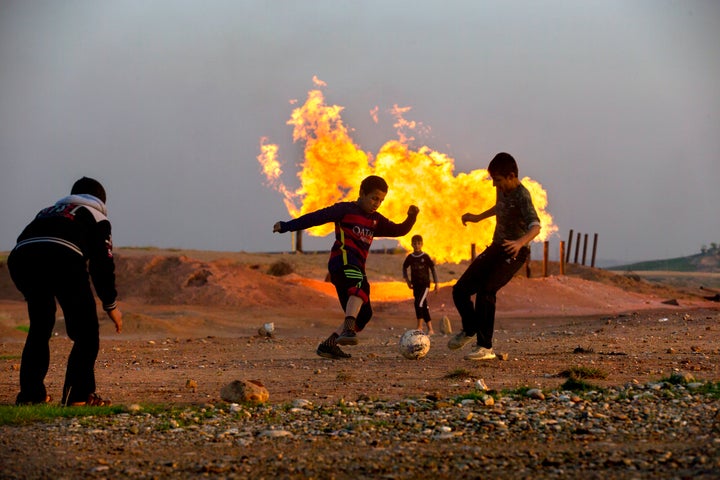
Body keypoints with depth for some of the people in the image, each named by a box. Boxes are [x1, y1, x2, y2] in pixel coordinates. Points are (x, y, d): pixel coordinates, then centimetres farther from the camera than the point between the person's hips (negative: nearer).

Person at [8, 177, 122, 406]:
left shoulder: (48, 211, 41)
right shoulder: (97, 217, 27)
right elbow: (102, 263, 17)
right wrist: (111, 305, 25)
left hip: (20, 256, 5)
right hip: (63, 257, -5)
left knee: (39, 326, 23)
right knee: (86, 330, 8)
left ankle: (30, 392, 18)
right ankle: (79, 394, -1)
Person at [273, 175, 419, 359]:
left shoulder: (375, 220, 25)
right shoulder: (346, 209, 5)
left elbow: (399, 230, 20)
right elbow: (317, 217, 2)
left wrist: (412, 217, 0)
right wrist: (287, 226, -1)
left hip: (357, 268, 9)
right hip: (343, 260, -9)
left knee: (364, 314, 6)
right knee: (360, 288, -37)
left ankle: (328, 345, 7)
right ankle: (348, 329, -54)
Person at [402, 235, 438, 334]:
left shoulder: (425, 257, -6)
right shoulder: (410, 257, 4)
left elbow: (433, 269, 0)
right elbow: (404, 267, 20)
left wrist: (436, 283, 0)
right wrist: (407, 279, 8)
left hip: (425, 284, -4)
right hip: (415, 285, 4)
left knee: (418, 303, -21)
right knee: (424, 307, 7)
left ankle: (419, 327, -15)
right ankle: (430, 329, 14)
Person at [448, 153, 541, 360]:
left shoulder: (521, 196, -21)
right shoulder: (502, 189, 5)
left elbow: (535, 226, -35)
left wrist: (520, 242, -53)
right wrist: (478, 217, 31)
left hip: (514, 252, -8)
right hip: (496, 248, 8)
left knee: (485, 291, -25)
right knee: (461, 290, 4)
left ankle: (485, 347, -20)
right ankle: (470, 330, 30)